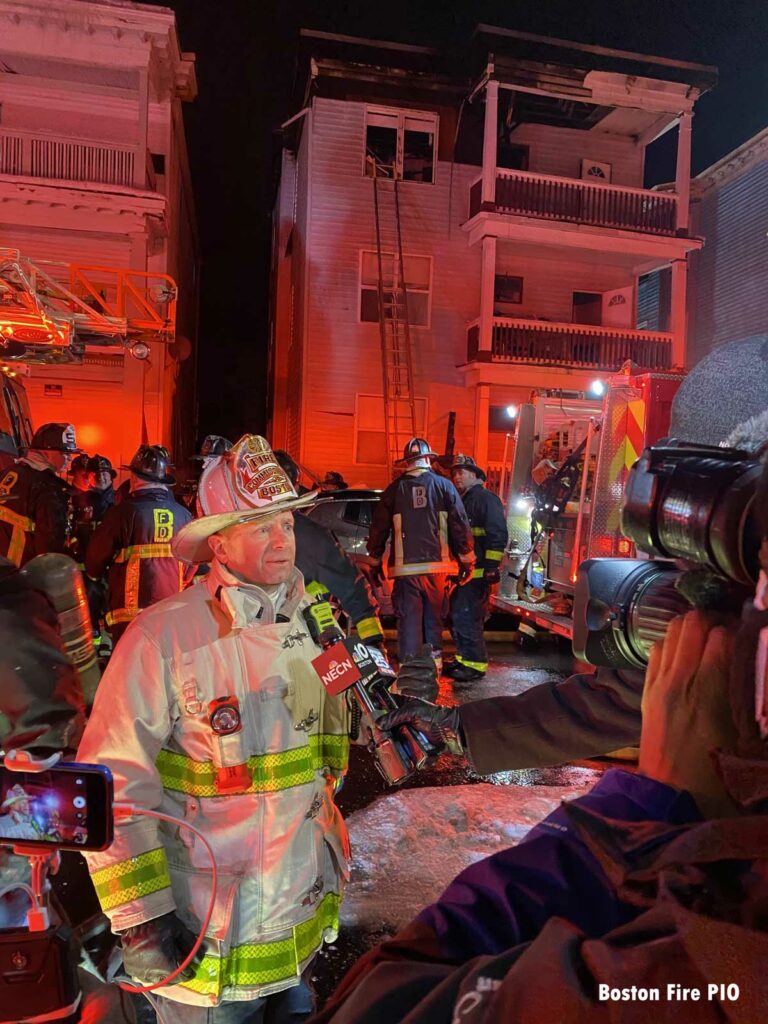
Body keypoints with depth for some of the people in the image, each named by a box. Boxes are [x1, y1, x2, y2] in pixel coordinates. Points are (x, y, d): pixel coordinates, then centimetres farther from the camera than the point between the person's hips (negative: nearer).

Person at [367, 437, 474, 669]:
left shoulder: (394, 489, 4)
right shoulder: (444, 485, 2)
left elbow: (378, 528, 8)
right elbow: (460, 525, 0)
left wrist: (375, 562, 18)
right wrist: (467, 560, 7)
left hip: (405, 567, -1)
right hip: (437, 564, 1)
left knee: (409, 619, 3)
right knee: (434, 617, 14)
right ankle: (435, 664, 19)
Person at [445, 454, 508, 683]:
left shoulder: (486, 498, -8)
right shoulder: (462, 501, 21)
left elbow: (498, 535, -16)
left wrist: (491, 566, -21)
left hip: (478, 572, -10)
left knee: (466, 618, -11)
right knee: (457, 616, 15)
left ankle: (476, 664, -2)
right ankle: (463, 659, 26)